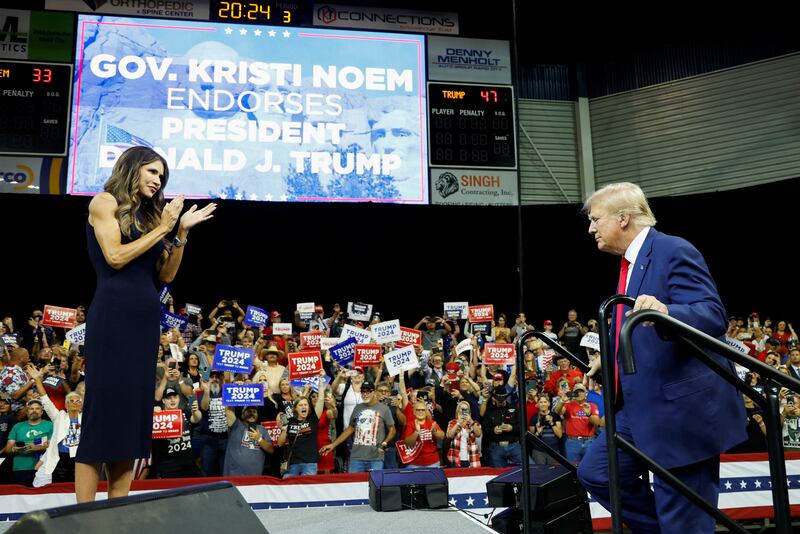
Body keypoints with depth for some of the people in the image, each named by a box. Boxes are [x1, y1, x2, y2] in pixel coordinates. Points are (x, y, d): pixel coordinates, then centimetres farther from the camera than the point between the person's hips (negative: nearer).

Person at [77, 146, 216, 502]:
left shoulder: (147, 214, 19)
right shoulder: (105, 202, 3)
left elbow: (166, 275, 14)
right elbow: (115, 257, -10)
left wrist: (182, 232, 5)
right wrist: (163, 228, -5)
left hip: (146, 317, 7)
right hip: (114, 313, -7)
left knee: (133, 407, 5)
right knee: (104, 405, -8)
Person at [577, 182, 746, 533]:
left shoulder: (674, 252, -14)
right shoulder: (632, 263, 15)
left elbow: (714, 317, -26)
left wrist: (666, 311, -43)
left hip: (683, 408, -9)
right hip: (643, 407, 9)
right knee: (595, 473, 10)